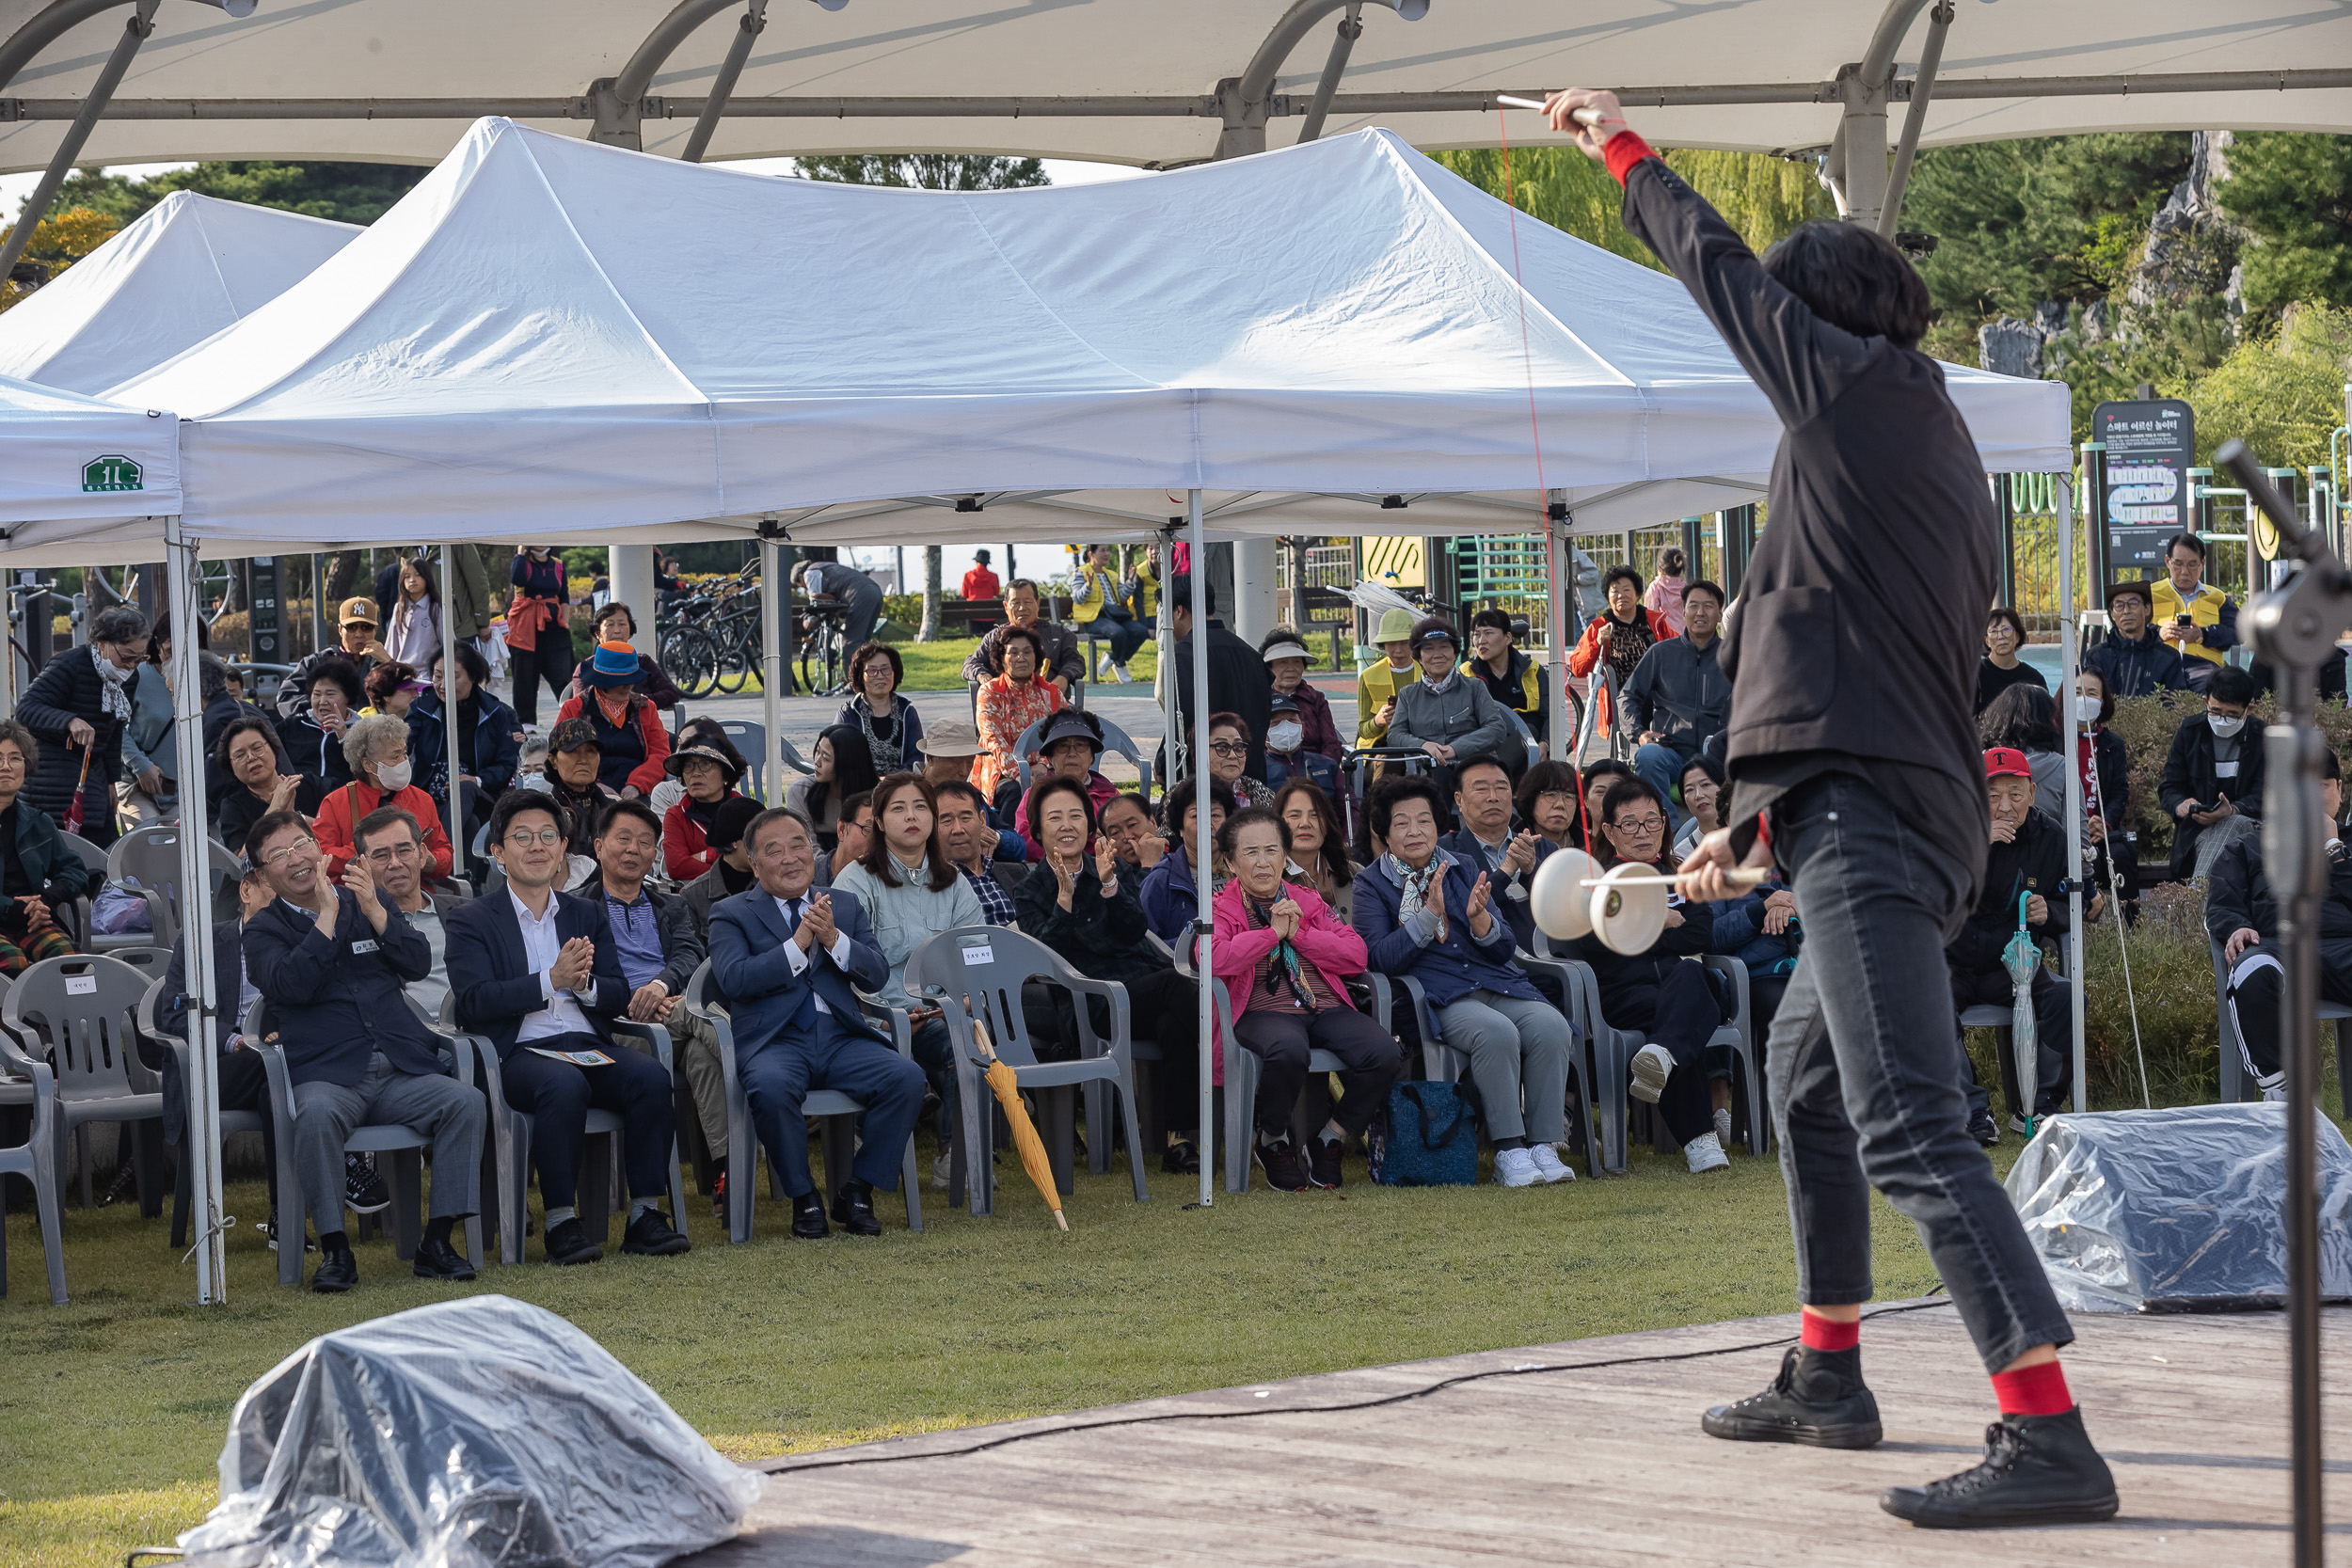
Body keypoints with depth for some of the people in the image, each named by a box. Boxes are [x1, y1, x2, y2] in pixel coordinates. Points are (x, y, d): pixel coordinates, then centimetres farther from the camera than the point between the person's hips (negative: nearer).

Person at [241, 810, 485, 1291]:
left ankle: (437, 1242, -17)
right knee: (315, 1115, -37)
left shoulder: (370, 904, 19)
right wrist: (327, 916, -8)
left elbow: (419, 964, 5)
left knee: (466, 1103, -24)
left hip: (402, 1070, 3)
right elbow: (290, 985, -11)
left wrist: (375, 911, -7)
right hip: (327, 1074, -3)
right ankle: (335, 1249, -25)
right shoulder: (264, 930, 11)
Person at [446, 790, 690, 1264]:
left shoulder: (587, 916, 22)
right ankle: (561, 1220, -29)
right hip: (520, 1053, -4)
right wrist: (551, 980, -17)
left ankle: (645, 1215, -22)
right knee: (565, 1085, -37)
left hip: (589, 1047, 4)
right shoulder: (472, 923, 8)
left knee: (651, 1077, -27)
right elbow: (473, 1002, -8)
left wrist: (584, 984, -12)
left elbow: (618, 998, 12)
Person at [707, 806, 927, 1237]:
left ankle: (857, 1192, -9)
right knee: (771, 1086, -38)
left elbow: (877, 976, 8)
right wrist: (797, 945, -11)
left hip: (840, 1038, 3)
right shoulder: (733, 915, 12)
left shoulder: (845, 908, 22)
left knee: (907, 1077, -25)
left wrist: (832, 939, -8)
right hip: (774, 1040, -3)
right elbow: (733, 979, -7)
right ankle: (804, 1197, -15)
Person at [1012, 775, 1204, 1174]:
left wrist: (1109, 884, -15)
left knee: (1175, 1023, -35)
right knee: (1172, 981, -33)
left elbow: (1134, 931, 1)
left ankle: (1180, 1141, -32)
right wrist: (1065, 896, -16)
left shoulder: (1120, 873, 20)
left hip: (1142, 984, 3)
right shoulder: (1030, 893, 13)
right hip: (1087, 1005, -3)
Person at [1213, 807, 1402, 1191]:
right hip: (1264, 1011, -4)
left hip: (1327, 1008, 4)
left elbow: (1356, 956, 10)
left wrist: (1298, 934, -1)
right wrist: (1273, 931, -6)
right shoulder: (1221, 909, 10)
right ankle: (1272, 1142, -10)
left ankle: (1329, 1141, -1)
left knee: (1384, 1053, -24)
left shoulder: (1308, 901, 22)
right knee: (1288, 1050, -41)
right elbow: (1214, 958, -13)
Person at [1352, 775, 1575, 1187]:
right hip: (1437, 995, -5)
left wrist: (1479, 917, -10)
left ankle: (1542, 1146, -22)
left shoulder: (1462, 873, 19)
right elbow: (1380, 957, -8)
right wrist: (1430, 914, -17)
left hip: (1495, 982, 5)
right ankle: (1509, 1151, -30)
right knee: (1496, 1032, -35)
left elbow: (1502, 950, 12)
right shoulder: (1371, 885, 7)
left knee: (1551, 1027, -26)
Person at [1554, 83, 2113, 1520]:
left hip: (1867, 815, -11)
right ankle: (1826, 1379, 40)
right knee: (1807, 1079, 30)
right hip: (1919, 810, 11)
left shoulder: (1856, 382, -3)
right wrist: (1757, 826, 35)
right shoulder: (1950, 465, 24)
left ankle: (2051, 1439, -29)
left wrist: (1622, 147, 25)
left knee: (1910, 1128, -19)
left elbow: (1720, 268, 7)